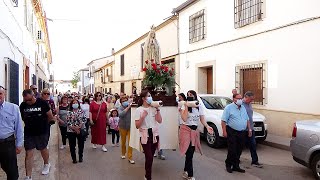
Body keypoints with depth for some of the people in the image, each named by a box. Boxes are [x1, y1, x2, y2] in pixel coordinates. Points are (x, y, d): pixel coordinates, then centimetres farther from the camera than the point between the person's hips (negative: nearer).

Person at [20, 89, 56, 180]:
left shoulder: (42, 103, -16)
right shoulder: (23, 105, -7)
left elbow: (50, 116, -6)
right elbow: (22, 118, 10)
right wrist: (30, 124, 12)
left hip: (42, 132, -2)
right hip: (28, 132, 2)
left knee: (43, 149, 17)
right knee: (28, 153, 2)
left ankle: (46, 164, 46)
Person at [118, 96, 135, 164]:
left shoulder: (131, 107, -7)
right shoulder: (120, 108, -7)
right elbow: (120, 114, -28)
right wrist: (128, 107, -27)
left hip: (130, 127, -1)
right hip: (123, 127, 1)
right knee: (123, 141, 17)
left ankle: (130, 157, 5)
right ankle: (123, 154, 40)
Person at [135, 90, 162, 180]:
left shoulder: (153, 108, 2)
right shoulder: (139, 110, -5)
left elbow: (160, 121, -5)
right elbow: (137, 126, -8)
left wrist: (158, 109, -9)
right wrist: (143, 116, -21)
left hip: (155, 135, 3)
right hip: (145, 136, -3)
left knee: (150, 156, 11)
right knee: (149, 157, -8)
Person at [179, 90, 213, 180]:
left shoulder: (199, 107, 5)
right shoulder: (184, 106, -7)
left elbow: (202, 119, 4)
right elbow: (184, 119, -19)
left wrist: (207, 126, -14)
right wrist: (186, 106, -18)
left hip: (195, 131, 5)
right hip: (186, 130, -5)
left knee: (191, 153, 12)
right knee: (189, 153, -7)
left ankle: (185, 172, 28)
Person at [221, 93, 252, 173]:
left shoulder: (243, 108, 15)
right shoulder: (229, 107, -5)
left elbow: (247, 119, 22)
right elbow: (223, 121, -10)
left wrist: (249, 129, 15)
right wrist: (224, 131, -16)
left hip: (242, 133, 6)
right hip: (232, 132, -6)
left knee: (239, 151, 9)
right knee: (232, 150, -4)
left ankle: (236, 166, 20)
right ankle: (228, 165, 13)